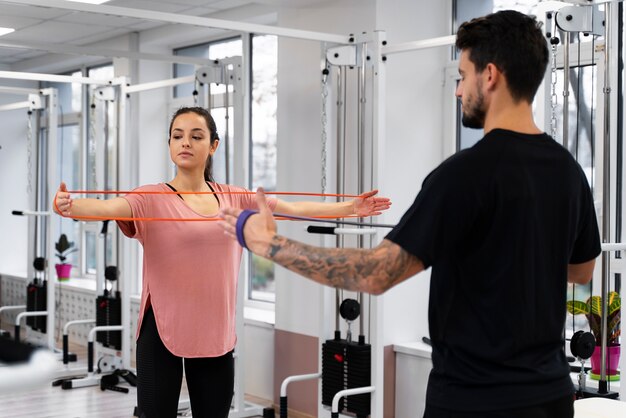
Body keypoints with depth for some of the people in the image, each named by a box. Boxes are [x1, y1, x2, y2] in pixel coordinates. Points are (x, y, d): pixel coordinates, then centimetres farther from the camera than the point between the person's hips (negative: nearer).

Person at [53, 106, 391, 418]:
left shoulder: (234, 198, 6)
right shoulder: (152, 199, -8)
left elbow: (294, 208, 10)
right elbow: (108, 208, -26)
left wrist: (349, 208, 9)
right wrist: (68, 207, -47)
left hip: (216, 334, 4)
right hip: (162, 331, -4)